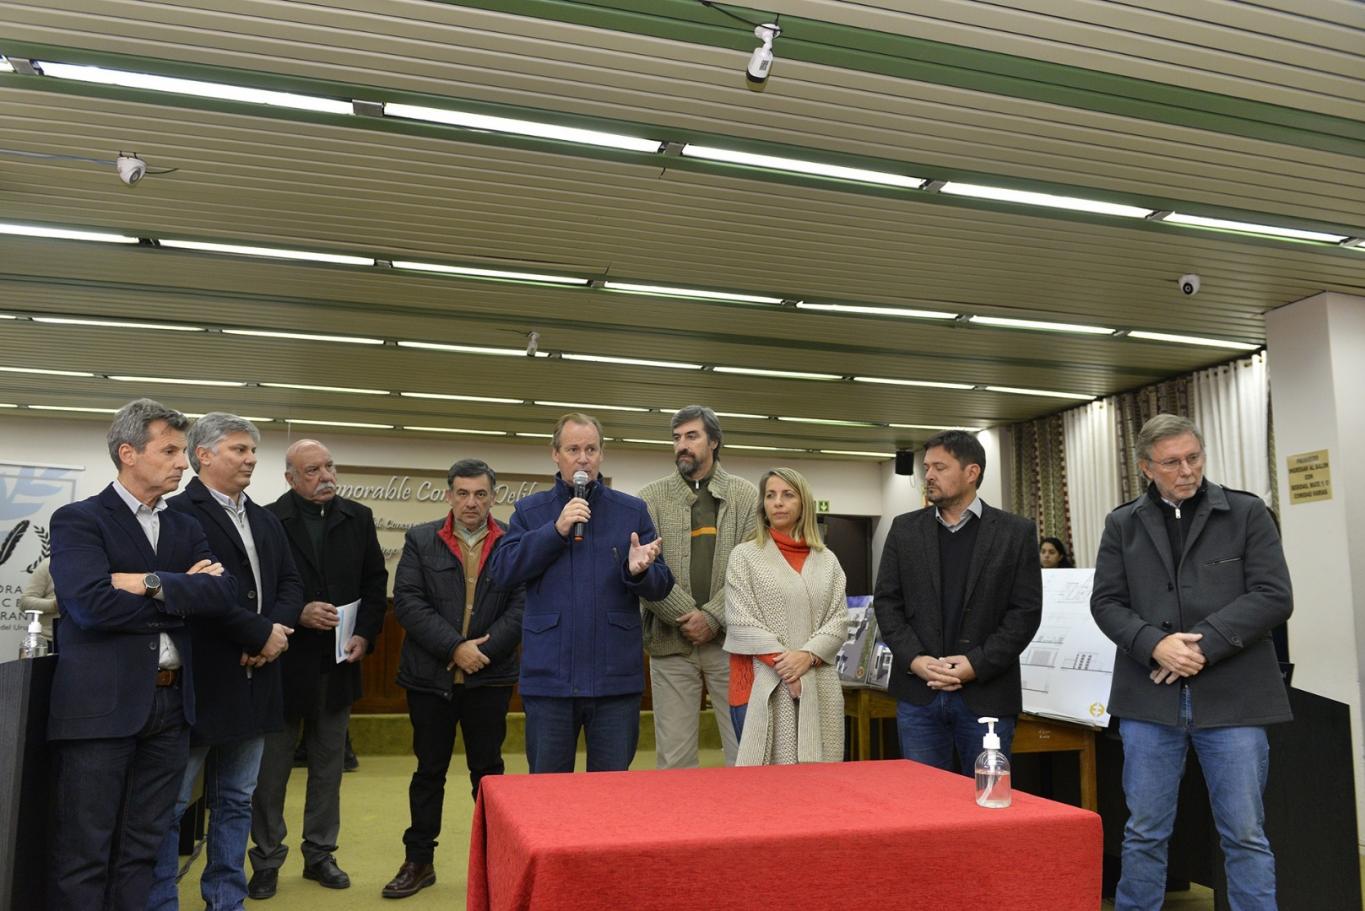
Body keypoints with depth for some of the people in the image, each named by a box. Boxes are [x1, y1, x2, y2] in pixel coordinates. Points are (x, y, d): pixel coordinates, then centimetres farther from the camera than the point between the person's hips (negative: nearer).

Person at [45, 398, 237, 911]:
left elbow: (225, 592, -3)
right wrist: (183, 596, -10)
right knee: (84, 854, 3)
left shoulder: (186, 528, 13)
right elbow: (91, 603, -19)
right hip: (101, 704, -5)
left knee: (143, 849, 13)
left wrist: (153, 584, -14)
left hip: (171, 704, 5)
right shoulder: (78, 520, -3)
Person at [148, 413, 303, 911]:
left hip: (253, 680, 8)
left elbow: (291, 584, 11)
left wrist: (278, 629, -8)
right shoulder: (179, 513, -10)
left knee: (236, 802, 16)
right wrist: (261, 633, -16)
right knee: (170, 805, 4)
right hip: (198, 681, -7)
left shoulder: (266, 520, 15)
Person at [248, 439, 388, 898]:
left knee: (329, 765, 14)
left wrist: (365, 634, -5)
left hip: (338, 663, 4)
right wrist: (297, 614, -20)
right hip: (284, 662, -3)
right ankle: (266, 860, 24)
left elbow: (376, 583, 7)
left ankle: (320, 853, 27)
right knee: (271, 768, 9)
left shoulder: (358, 518, 4)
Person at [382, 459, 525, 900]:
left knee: (488, 769, 10)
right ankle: (419, 861, 24)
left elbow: (523, 604, -5)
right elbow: (407, 602, -7)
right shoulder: (420, 540, 2)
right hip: (430, 676, 1)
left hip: (490, 676, 0)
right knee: (429, 769, 12)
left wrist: (485, 648, -16)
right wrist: (455, 647, -15)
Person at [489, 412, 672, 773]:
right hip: (549, 678, 0)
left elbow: (661, 586, 1)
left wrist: (639, 571, -21)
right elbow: (503, 571, -7)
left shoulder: (633, 511, 5)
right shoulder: (530, 510, 6)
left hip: (616, 679, 0)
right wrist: (556, 530, -15)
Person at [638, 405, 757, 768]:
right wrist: (688, 616, -10)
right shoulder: (652, 497, 5)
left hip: (730, 640, 0)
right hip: (671, 643, 0)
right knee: (674, 758, 6)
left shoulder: (746, 495, 5)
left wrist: (712, 618, -11)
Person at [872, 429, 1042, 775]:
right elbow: (886, 601, 5)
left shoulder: (1016, 532, 1)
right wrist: (914, 659, -10)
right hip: (918, 693, 2)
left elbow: (1026, 610, -3)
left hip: (986, 693, -2)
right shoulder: (905, 529, 7)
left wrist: (978, 664, -13)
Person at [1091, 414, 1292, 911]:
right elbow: (1106, 601, 4)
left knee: (1245, 834, 6)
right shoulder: (1122, 524, 8)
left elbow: (1273, 596, -5)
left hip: (1231, 698, -1)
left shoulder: (1247, 512, 3)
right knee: (1144, 833, 9)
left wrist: (1202, 645, -14)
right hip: (1149, 698, 2)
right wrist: (1155, 644, -15)